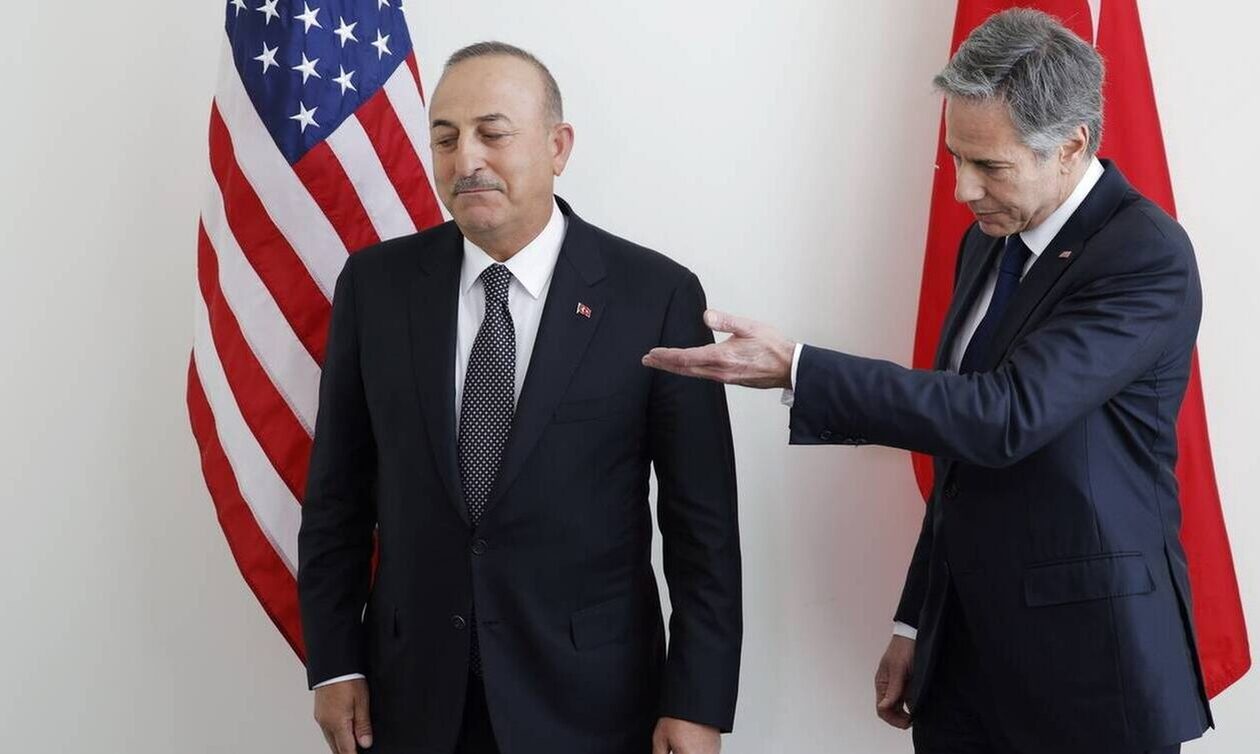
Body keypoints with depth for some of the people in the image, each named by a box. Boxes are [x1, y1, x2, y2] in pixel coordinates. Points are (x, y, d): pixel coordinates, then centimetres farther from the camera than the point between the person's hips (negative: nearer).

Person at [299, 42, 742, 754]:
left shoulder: (656, 295, -9)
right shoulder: (376, 284, -1)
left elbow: (703, 519, -7)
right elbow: (338, 490, 5)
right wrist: (334, 662, 3)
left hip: (589, 694, -2)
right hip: (413, 687, 3)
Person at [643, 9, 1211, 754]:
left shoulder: (1148, 257, -16)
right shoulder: (989, 242, 8)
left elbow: (1002, 418, -27)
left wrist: (795, 369, -27)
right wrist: (918, 622, 15)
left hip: (1086, 663, -6)